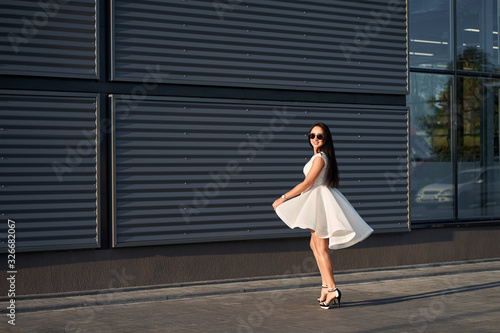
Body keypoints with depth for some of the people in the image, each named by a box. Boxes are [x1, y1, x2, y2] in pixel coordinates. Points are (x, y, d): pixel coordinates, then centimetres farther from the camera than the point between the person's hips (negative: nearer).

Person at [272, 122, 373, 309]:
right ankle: (326, 286, 16)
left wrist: (282, 199, -12)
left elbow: (306, 184, -17)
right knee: (315, 245, 15)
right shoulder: (323, 156, 14)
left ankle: (332, 289, -9)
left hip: (321, 200, -10)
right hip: (319, 201, 10)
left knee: (321, 248, -8)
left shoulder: (319, 158, -16)